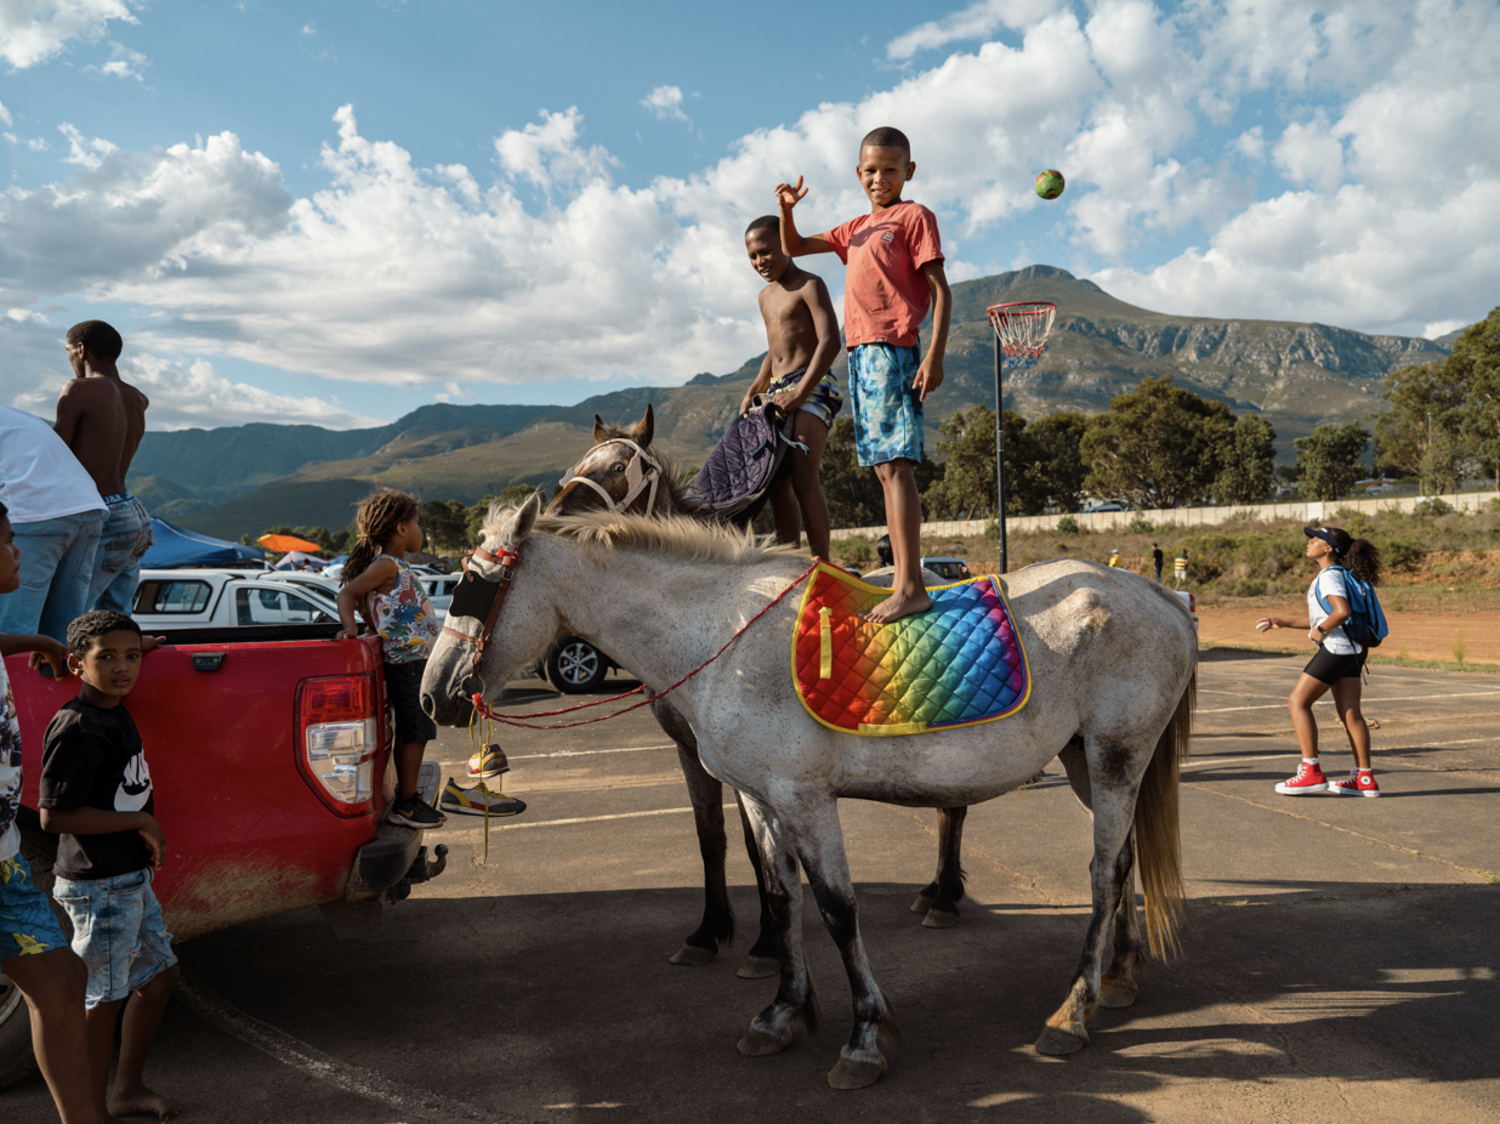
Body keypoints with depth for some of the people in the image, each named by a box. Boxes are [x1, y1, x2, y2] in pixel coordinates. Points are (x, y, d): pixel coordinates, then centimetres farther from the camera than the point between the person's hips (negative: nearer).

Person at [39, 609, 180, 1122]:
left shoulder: (115, 713, 6)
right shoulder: (77, 728, -21)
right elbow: (54, 815, -24)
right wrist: (141, 822, -19)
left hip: (131, 877, 9)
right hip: (98, 886, -9)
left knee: (159, 975, 18)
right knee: (104, 999, 1)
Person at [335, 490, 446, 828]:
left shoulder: (397, 566, 16)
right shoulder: (386, 566, -12)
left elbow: (365, 601, 23)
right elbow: (347, 592, -17)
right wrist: (350, 626, -29)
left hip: (417, 662, 10)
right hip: (407, 663, -10)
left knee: (414, 732, 16)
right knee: (415, 732, -5)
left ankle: (408, 795, 26)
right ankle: (405, 804, 2)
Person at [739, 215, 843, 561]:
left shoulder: (809, 286, -4)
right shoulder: (766, 296, 21)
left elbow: (829, 341, -15)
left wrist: (800, 392, -22)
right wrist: (754, 391, 14)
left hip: (813, 387, -8)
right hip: (778, 391, 8)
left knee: (802, 476, -21)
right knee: (777, 483, 2)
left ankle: (822, 565, -20)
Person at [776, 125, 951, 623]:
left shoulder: (914, 216, 2)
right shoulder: (856, 228, 24)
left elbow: (940, 289, -5)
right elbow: (794, 249, 32)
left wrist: (936, 354, -17)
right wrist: (786, 209, 12)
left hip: (892, 349, -8)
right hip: (860, 352, 8)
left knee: (895, 465, -16)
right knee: (885, 469, 5)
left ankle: (910, 586, -20)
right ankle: (902, 583, 7)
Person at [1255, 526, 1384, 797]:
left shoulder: (1329, 576, -13)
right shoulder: (1338, 574, 18)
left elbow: (1342, 612, -30)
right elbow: (1322, 618, 24)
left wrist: (1321, 630, -14)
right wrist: (1284, 622, 20)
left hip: (1336, 649, -10)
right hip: (1351, 651, 10)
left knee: (1298, 702, -4)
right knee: (1350, 713, 9)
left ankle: (1311, 772, -3)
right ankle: (1364, 778, 10)